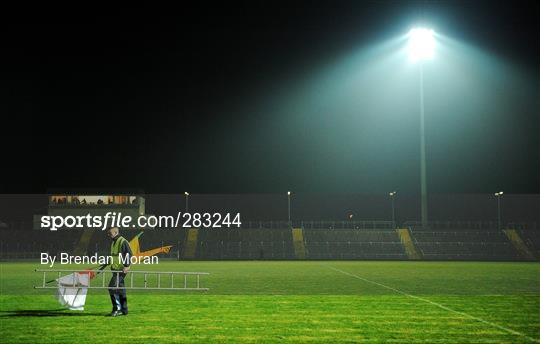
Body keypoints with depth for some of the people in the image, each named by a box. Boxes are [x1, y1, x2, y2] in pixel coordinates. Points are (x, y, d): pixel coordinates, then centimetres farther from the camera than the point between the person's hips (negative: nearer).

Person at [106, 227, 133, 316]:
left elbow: (129, 253, -17)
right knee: (120, 289, 12)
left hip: (121, 269, -10)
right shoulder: (113, 242, 18)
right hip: (116, 269, 10)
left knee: (112, 287, -16)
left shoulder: (123, 242, -12)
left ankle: (117, 308, -11)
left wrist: (126, 265, -21)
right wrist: (112, 265, 25)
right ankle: (124, 310, 17)